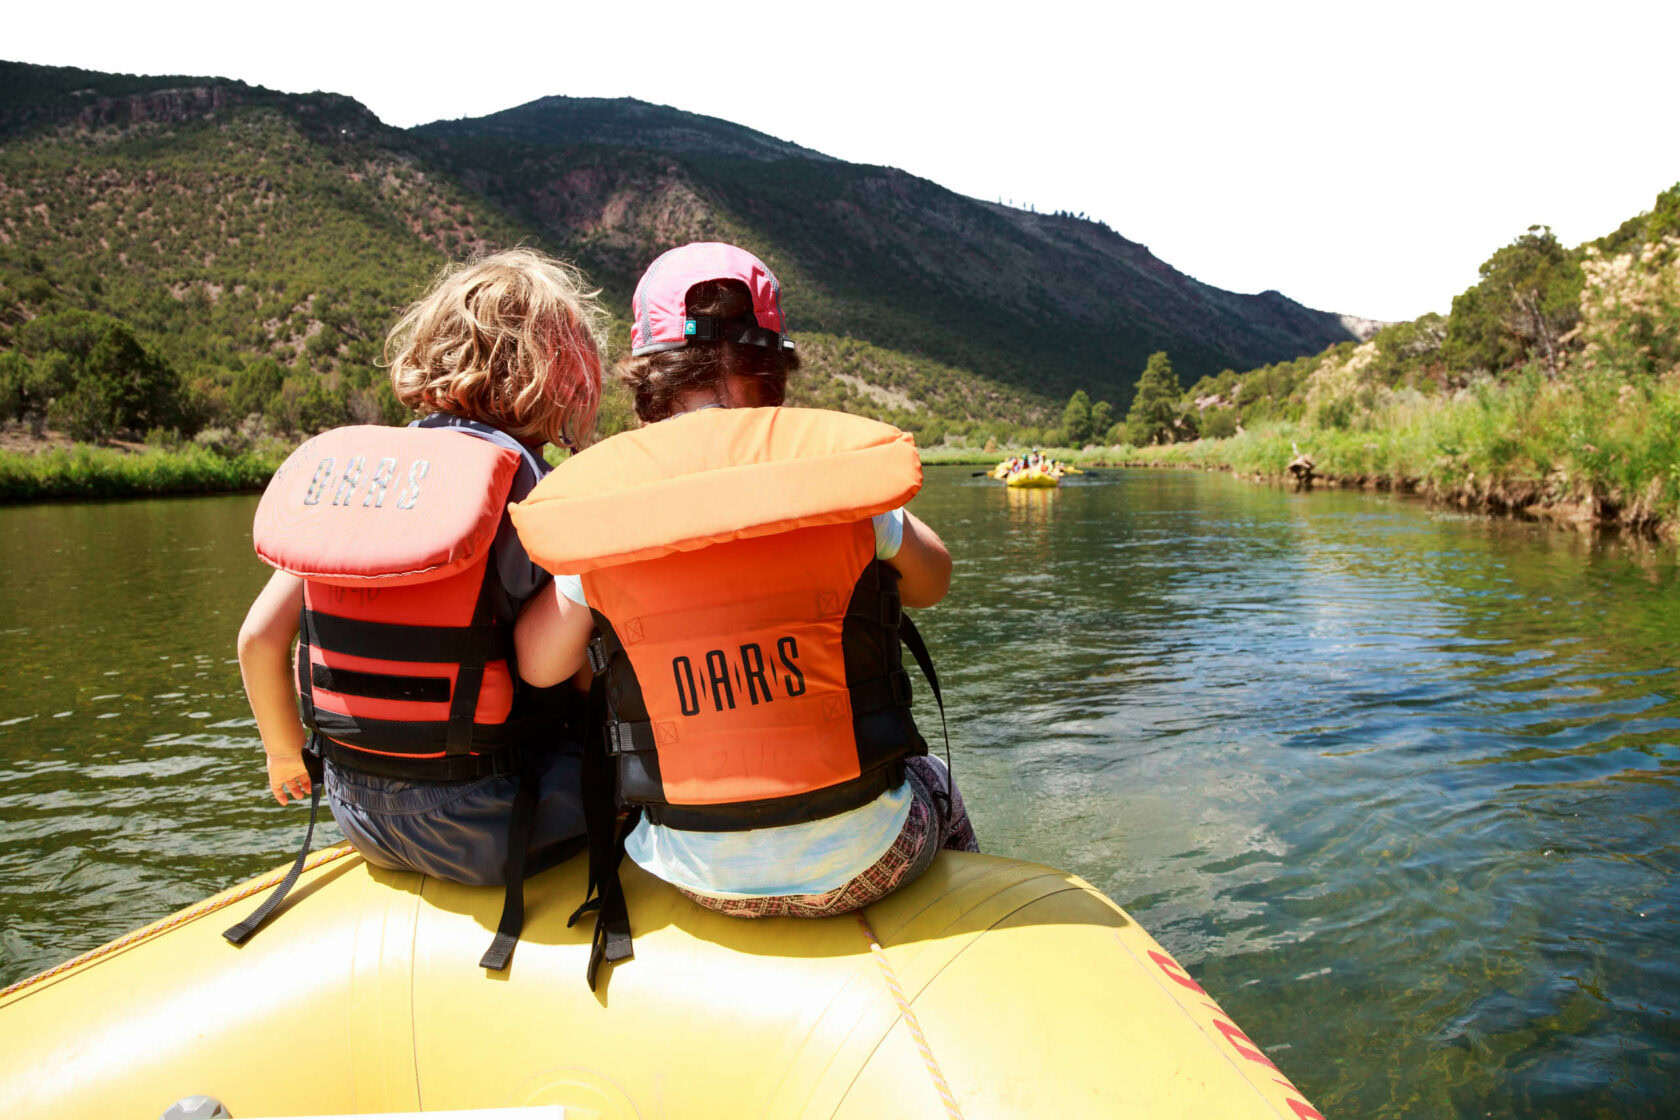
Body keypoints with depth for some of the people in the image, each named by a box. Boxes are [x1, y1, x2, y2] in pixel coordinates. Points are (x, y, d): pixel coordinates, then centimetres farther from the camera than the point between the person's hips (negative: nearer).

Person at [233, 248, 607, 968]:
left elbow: (257, 637, 3)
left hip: (357, 815, 7)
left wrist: (287, 755, 20)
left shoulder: (335, 466, 0)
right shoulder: (527, 486, -17)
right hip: (478, 830, -6)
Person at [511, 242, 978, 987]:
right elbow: (931, 581, 6)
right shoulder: (835, 463, -11)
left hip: (702, 882, 2)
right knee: (933, 788, 32)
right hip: (856, 865, -1)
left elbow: (537, 664, 3)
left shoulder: (597, 503, -10)